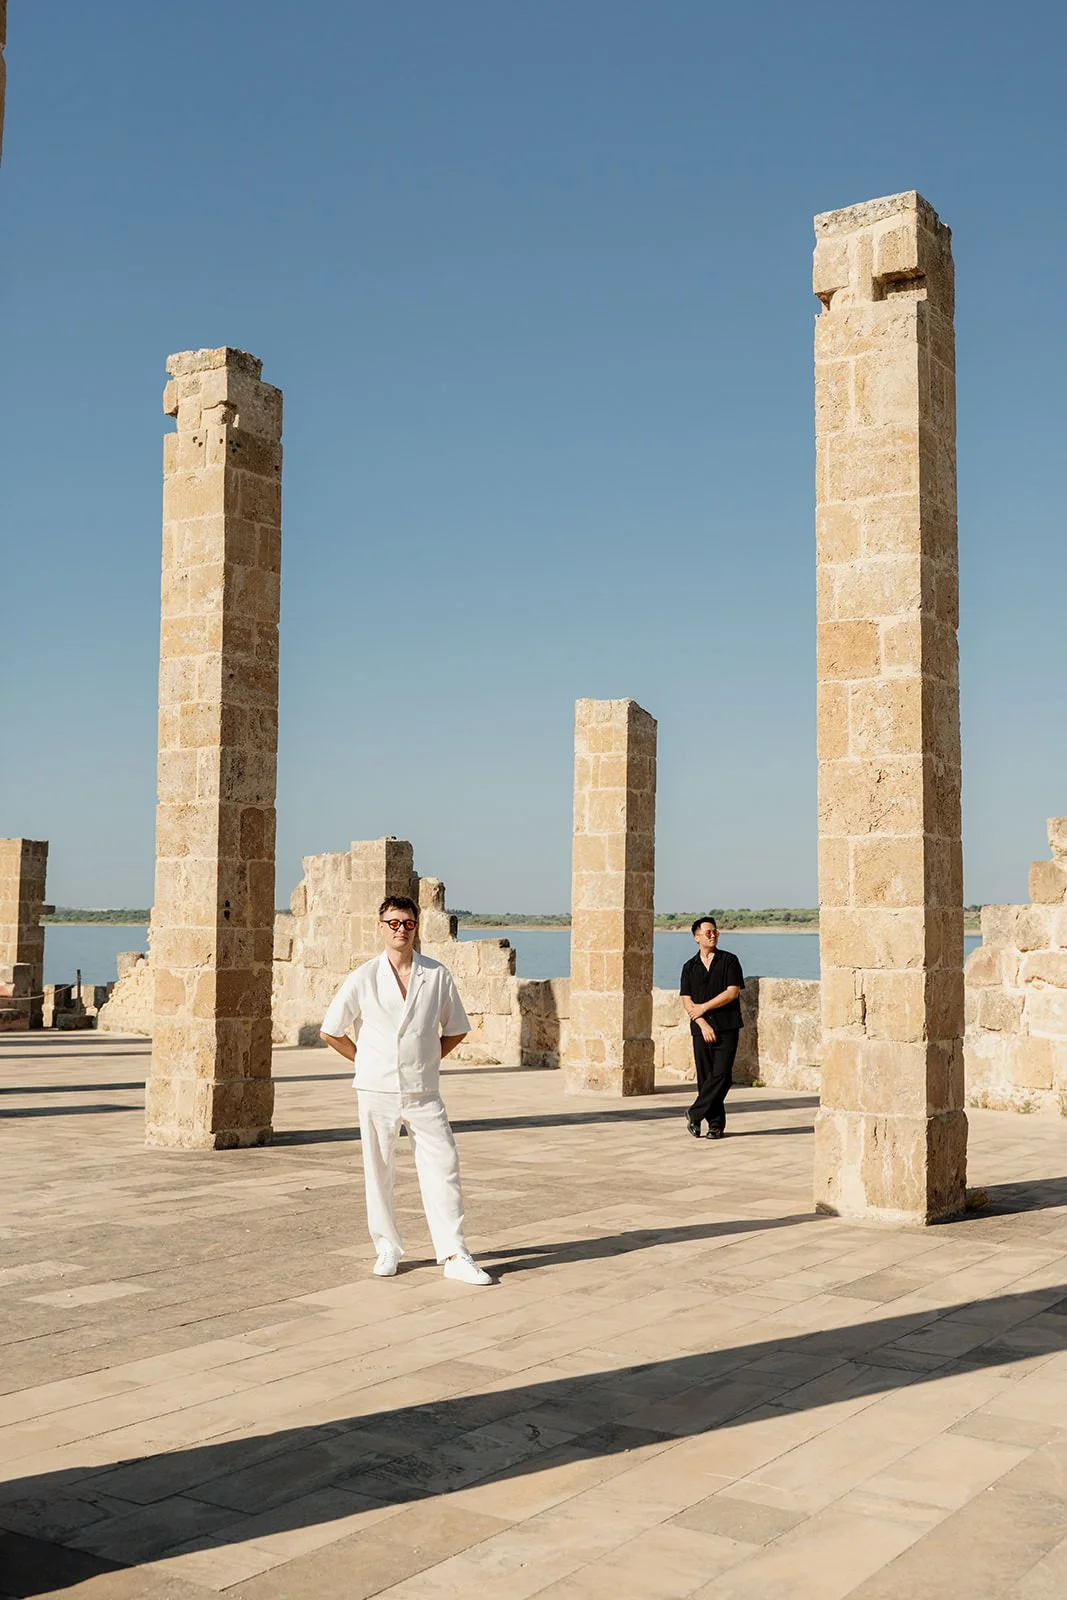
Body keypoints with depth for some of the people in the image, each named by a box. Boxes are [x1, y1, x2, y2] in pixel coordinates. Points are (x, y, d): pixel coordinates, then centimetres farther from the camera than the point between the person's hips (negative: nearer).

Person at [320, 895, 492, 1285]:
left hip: (423, 1092, 0)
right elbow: (330, 1032, 7)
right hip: (376, 1091, 0)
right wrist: (367, 1062, 6)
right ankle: (387, 1249, 21)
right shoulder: (363, 978, -2)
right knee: (378, 1172, 6)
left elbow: (456, 1031, 13)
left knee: (443, 1168, -4)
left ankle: (455, 1256, 1)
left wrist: (427, 1060, 5)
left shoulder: (438, 976, 0)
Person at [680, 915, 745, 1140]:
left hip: (727, 1027, -2)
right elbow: (687, 1001, 4)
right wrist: (703, 1024, -9)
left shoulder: (729, 960, 4)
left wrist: (703, 1007, -6)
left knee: (721, 1075, -12)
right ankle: (716, 1123, 9)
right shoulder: (690, 967, 11)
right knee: (705, 1077, 1)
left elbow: (733, 992, -6)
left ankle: (695, 1114, -2)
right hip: (701, 1029, 2)